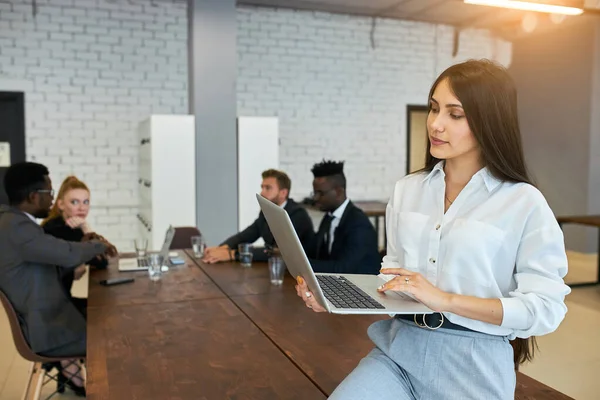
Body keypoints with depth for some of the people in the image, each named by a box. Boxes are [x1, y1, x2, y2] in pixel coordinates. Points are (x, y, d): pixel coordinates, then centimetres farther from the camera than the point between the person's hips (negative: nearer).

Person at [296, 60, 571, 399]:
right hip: (398, 348, 3)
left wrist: (447, 300, -20)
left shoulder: (524, 203, -7)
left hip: (473, 363, -3)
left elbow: (546, 307, -10)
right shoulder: (407, 189, 8)